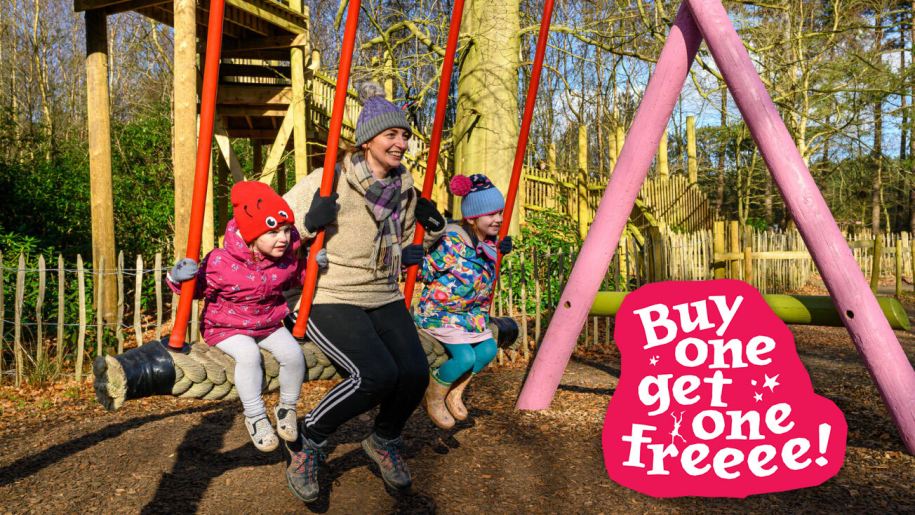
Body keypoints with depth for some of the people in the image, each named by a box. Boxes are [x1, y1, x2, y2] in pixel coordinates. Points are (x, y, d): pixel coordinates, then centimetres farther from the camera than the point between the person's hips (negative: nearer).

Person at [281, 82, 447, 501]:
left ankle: (384, 441, 17)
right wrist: (310, 223, -24)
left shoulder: (404, 187, 9)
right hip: (329, 298, -5)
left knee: (415, 374, -16)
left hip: (383, 298, 6)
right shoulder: (331, 182, -10)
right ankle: (306, 441, 1)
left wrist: (429, 231, 7)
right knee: (376, 374, -27)